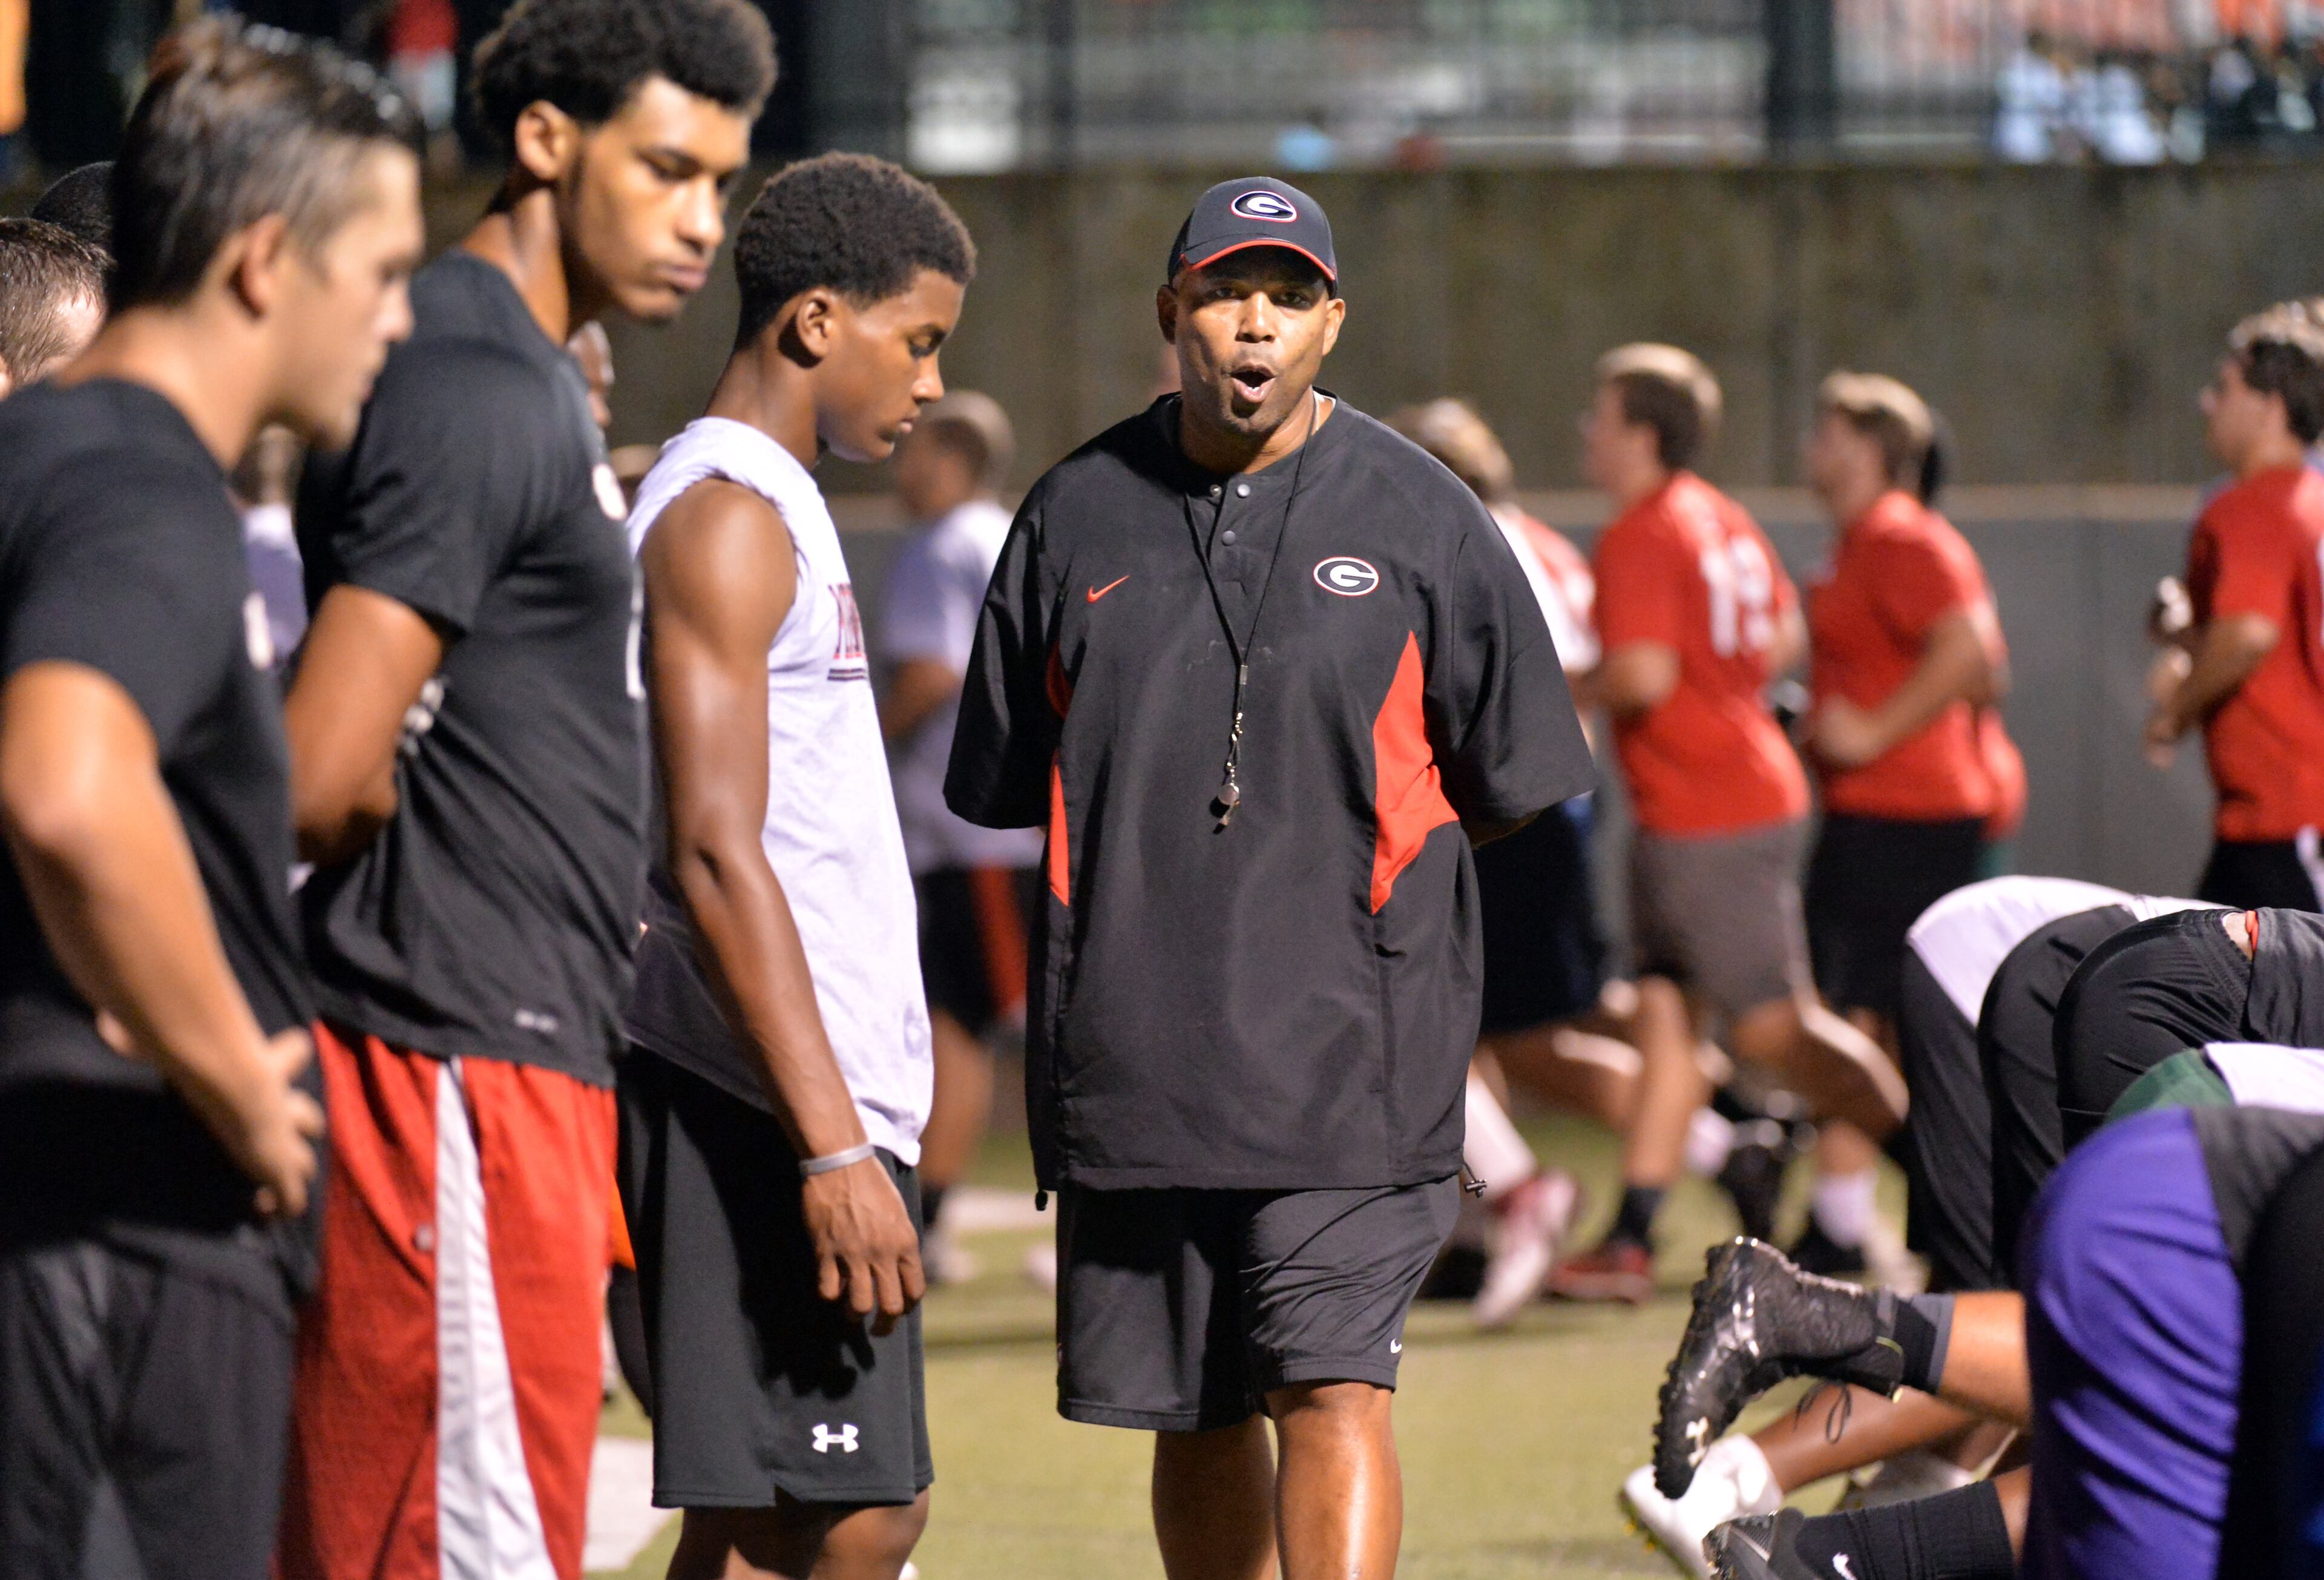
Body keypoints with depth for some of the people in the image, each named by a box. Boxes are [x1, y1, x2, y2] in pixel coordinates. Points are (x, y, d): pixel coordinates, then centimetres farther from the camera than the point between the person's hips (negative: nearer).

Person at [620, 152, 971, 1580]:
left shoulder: (776, 511, 21)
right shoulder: (725, 521, -12)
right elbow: (713, 856, -20)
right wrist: (832, 1143, -24)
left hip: (825, 1099, 10)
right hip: (774, 1097, -10)